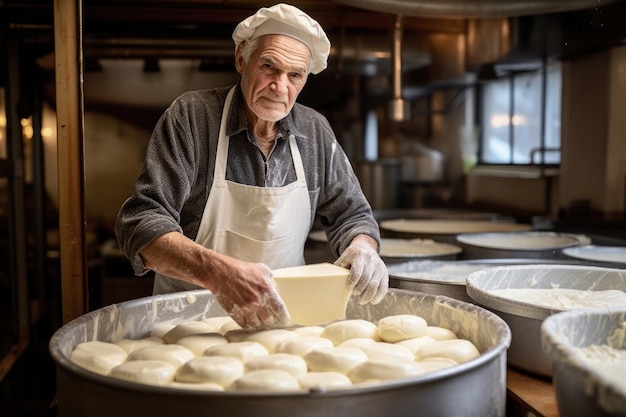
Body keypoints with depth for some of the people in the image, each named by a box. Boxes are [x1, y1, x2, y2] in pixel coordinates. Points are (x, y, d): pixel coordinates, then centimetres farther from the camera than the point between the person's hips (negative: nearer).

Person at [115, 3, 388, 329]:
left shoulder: (315, 132, 2)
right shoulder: (190, 116, -11)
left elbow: (351, 215, 10)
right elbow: (141, 225, -18)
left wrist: (363, 249, -15)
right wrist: (218, 272, -36)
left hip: (279, 318, 2)